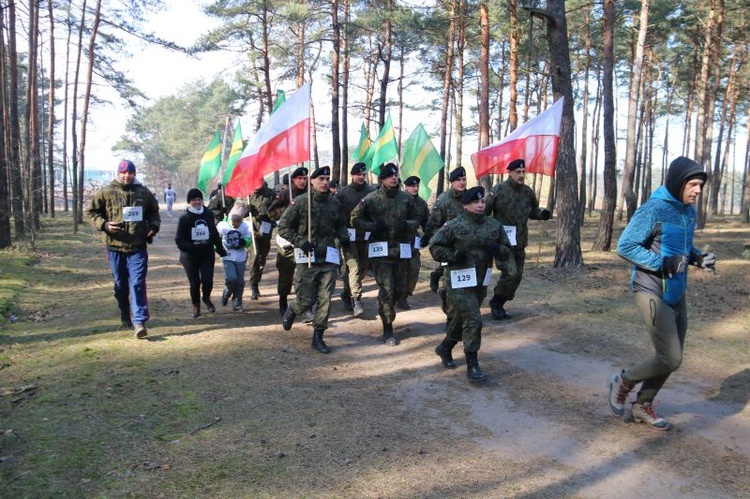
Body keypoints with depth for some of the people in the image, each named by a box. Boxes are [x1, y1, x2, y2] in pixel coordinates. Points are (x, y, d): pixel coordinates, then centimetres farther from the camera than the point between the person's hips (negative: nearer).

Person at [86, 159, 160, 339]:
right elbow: (91, 212, 6)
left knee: (138, 283, -9)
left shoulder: (144, 193, 7)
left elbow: (153, 213, 20)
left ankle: (139, 321, -12)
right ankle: (125, 318, 29)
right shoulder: (105, 192, 1)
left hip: (138, 248, 0)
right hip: (115, 246, 1)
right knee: (120, 285, 13)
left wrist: (154, 226, 1)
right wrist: (104, 224, -12)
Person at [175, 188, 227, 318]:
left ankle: (206, 298, 25)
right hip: (190, 256, -2)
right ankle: (196, 306, 29)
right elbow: (179, 240, -9)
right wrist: (191, 247, -26)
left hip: (207, 254, 2)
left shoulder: (208, 215, 1)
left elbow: (215, 234, 12)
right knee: (194, 283, 5)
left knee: (208, 280, -8)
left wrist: (221, 250, 15)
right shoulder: (184, 218, -8)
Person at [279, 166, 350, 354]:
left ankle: (318, 337, 13)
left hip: (328, 257, 4)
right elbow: (283, 227, -3)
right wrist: (300, 242, -14)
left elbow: (340, 224, 22)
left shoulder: (334, 203, 6)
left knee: (325, 300, 1)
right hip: (307, 258, -3)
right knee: (306, 300, 1)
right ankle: (291, 311, 36)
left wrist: (343, 236, 1)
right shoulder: (300, 202, -6)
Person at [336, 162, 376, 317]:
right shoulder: (343, 192, 0)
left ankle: (347, 293, 31)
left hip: (366, 236, 3)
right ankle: (356, 300, -10)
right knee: (353, 266, -10)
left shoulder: (372, 191, 4)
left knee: (362, 268, 11)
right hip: (349, 236, -3)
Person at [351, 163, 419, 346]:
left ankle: (385, 309, 40)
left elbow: (416, 220, 15)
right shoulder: (371, 199, -2)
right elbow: (355, 219, 2)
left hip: (401, 250, 4)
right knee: (387, 290, -7)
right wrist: (374, 226, -12)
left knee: (400, 290, 8)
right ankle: (388, 329, 6)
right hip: (380, 250, -4)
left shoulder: (406, 199, 8)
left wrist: (406, 224, -7)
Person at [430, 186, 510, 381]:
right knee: (473, 320, -12)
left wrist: (498, 249, -10)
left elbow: (507, 249, 12)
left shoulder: (494, 225, 4)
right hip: (460, 281, -6)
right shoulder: (454, 226, -10)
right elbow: (434, 247, -5)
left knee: (462, 318, 19)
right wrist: (454, 255, -19)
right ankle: (472, 366, -1)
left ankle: (445, 348, 42)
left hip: (481, 282, 6)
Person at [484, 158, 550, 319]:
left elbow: (533, 211, 19)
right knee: (510, 273, -18)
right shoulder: (499, 190, -11)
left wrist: (542, 214, -1)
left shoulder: (528, 192, 5)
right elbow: (485, 212, -8)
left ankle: (499, 305, 27)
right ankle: (496, 302, 5)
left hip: (520, 242, 7)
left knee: (517, 276, 10)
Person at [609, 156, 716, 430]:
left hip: (676, 293, 8)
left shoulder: (689, 211, 8)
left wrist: (698, 257, 0)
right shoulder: (653, 210, -16)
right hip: (652, 292, -8)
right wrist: (664, 264, -23)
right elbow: (625, 246, -18)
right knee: (670, 359, -10)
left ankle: (643, 405, 30)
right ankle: (623, 382, 15)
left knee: (672, 358, 12)